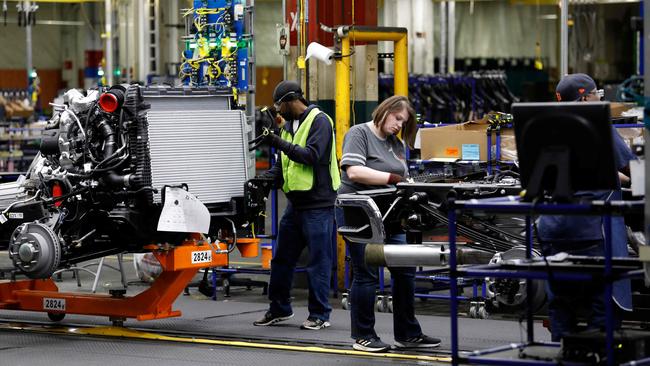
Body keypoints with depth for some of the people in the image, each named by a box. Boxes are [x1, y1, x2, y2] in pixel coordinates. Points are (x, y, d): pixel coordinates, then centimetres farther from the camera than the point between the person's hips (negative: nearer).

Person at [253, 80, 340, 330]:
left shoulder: (319, 121, -8)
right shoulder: (289, 126, 18)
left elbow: (313, 155, -21)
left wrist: (280, 144, -22)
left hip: (318, 204, -9)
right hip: (295, 203, 9)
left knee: (319, 262, -3)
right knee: (282, 259, 12)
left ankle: (319, 315, 3)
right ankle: (279, 309, 23)